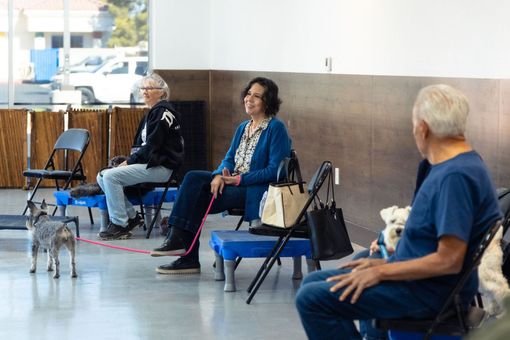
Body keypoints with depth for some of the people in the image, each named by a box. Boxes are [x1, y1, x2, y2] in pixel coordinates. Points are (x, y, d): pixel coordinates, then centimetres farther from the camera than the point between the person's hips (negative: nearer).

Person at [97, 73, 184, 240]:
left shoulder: (162, 113, -10)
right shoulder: (151, 113, 21)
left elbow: (152, 146, -17)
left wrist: (129, 161, -14)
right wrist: (129, 160, 4)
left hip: (160, 167, -10)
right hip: (147, 163, 10)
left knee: (111, 176, -22)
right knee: (102, 177, 1)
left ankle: (119, 224, -17)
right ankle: (132, 217, 3)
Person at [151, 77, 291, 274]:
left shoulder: (276, 128, -7)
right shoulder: (243, 128, 18)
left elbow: (275, 170, -14)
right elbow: (230, 158, 14)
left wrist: (239, 179, -17)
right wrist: (220, 175, -10)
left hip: (255, 190, -7)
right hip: (232, 182, 7)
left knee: (196, 197, -20)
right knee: (193, 178, -17)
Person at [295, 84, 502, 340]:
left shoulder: (456, 175, -23)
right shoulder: (450, 166, 9)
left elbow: (449, 260, -27)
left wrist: (382, 272, -19)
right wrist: (385, 262, 10)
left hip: (430, 291, -10)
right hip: (422, 279, 10)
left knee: (312, 298, -17)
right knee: (314, 281, 17)